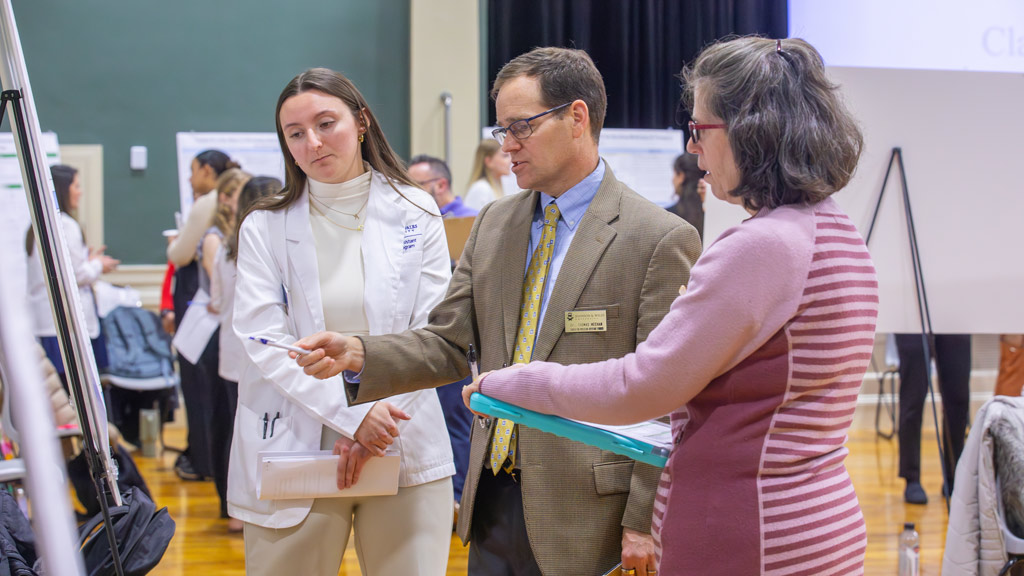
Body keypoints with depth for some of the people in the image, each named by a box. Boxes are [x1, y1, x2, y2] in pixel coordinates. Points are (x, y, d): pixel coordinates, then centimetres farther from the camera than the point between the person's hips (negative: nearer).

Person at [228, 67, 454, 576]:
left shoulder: (415, 215, 5)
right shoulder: (265, 228, 4)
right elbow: (265, 343, -6)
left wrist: (375, 420, -11)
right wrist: (352, 414, -17)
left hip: (406, 453, 0)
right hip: (293, 453, 0)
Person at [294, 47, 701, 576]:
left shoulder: (659, 239, -10)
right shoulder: (493, 224, 11)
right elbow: (448, 344, 8)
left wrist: (643, 523, -13)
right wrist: (359, 354, -9)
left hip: (587, 515, -6)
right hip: (492, 505, 6)